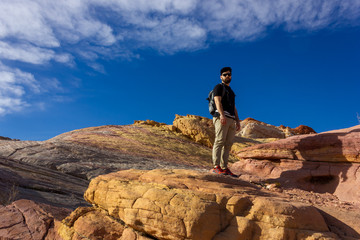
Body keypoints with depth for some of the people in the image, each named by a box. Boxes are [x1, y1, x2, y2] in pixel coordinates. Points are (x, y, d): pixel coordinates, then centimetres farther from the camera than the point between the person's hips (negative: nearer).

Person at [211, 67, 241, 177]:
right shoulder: (219, 87, 8)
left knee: (228, 144, 0)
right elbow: (217, 101, -9)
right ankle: (216, 167, -18)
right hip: (221, 117, -7)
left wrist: (237, 121, 18)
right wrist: (222, 114, -24)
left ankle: (224, 168, 0)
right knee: (219, 141, -15)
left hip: (231, 119, 7)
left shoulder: (231, 91, 32)